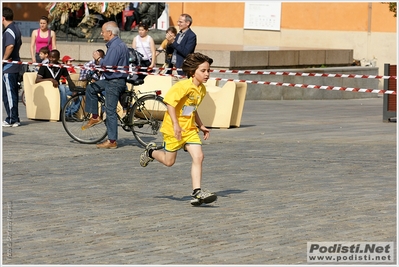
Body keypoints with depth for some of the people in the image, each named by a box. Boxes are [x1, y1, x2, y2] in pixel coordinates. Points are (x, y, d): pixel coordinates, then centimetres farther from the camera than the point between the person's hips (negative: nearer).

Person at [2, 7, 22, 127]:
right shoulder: (16, 29, 14)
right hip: (15, 65, 10)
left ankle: (12, 120, -4)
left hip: (8, 67, -10)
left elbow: (10, 46, -32)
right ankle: (15, 118, 19)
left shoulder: (9, 30, -17)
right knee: (13, 93, 14)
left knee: (8, 94, -5)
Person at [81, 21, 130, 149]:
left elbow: (108, 66, -25)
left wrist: (98, 58, -10)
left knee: (110, 111, -5)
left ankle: (112, 141, 0)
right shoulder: (120, 44, 12)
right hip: (110, 80, 11)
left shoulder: (115, 46, -22)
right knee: (91, 88, 17)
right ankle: (95, 117, 20)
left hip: (115, 82, -11)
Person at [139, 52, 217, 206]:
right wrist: (175, 124, -27)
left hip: (189, 129, 7)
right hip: (174, 129, -7)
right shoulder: (183, 86, -20)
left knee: (198, 157, -10)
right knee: (169, 161, 6)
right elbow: (170, 102, -23)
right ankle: (151, 152, 39)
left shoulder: (202, 89, 6)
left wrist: (201, 126, 17)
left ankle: (197, 193, -12)